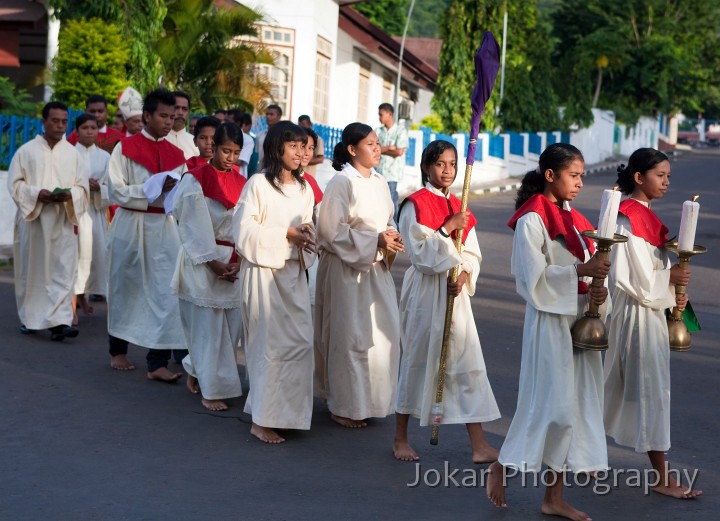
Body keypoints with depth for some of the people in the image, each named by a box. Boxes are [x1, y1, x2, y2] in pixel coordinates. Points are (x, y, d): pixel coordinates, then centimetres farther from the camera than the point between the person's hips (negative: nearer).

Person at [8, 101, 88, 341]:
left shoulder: (73, 153, 7)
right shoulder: (26, 151, 3)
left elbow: (82, 187, 6)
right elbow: (15, 184, 0)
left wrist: (68, 195, -15)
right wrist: (37, 193, -16)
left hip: (63, 221, 1)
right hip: (32, 219, -1)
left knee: (63, 271, -8)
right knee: (31, 269, 8)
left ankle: (59, 321, -11)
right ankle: (28, 318, 22)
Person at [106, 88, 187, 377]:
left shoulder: (176, 155, 9)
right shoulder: (125, 148, -3)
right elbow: (116, 191, -10)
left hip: (164, 228, 3)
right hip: (131, 227, -3)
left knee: (165, 291, -7)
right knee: (126, 288, 10)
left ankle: (158, 362, -6)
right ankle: (118, 350, 29)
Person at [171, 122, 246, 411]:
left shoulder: (241, 183, 9)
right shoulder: (196, 180, -5)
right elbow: (195, 227, -9)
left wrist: (240, 261, -10)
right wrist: (213, 263, -14)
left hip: (233, 263, 5)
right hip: (201, 262, -5)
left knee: (232, 324, 4)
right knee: (208, 325, -3)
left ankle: (196, 371, 26)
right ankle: (211, 390, 5)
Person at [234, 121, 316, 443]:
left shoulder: (304, 188, 12)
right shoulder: (258, 184, -9)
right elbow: (245, 230, -13)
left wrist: (306, 234, -4)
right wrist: (285, 234, -16)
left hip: (294, 271, 7)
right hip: (263, 271, -6)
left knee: (301, 341, 4)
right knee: (272, 344, -7)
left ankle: (287, 411, 17)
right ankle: (262, 420, 2)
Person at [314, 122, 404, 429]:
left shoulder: (380, 183, 9)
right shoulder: (341, 183, -12)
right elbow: (333, 231, -16)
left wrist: (391, 238, -3)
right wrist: (375, 241, -19)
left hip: (376, 269, 7)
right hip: (346, 269, -7)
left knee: (385, 332, 7)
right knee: (351, 338, 0)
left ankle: (371, 400, 22)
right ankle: (344, 407, 13)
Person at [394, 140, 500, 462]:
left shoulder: (458, 207, 12)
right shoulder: (415, 204, -6)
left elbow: (472, 253, 10)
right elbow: (419, 252, -14)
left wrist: (464, 276, -8)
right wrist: (448, 228, -19)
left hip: (455, 292, 5)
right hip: (425, 290, -5)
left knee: (468, 361, 1)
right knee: (417, 360, 3)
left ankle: (479, 445, 3)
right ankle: (400, 438, 18)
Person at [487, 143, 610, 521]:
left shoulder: (574, 219, 13)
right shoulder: (532, 220, -11)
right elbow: (534, 277, -16)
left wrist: (598, 291, -3)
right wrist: (580, 270, -22)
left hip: (580, 320, 8)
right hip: (549, 320, -8)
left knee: (577, 402, 7)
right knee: (552, 404, -7)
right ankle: (502, 466, 14)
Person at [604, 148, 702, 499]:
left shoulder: (644, 215, 11)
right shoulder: (628, 218, -18)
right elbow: (630, 278, -21)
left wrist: (671, 295, 1)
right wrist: (669, 279, -9)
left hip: (650, 309, 10)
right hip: (637, 315, -10)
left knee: (620, 388, 16)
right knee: (651, 390, -4)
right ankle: (662, 478, 3)